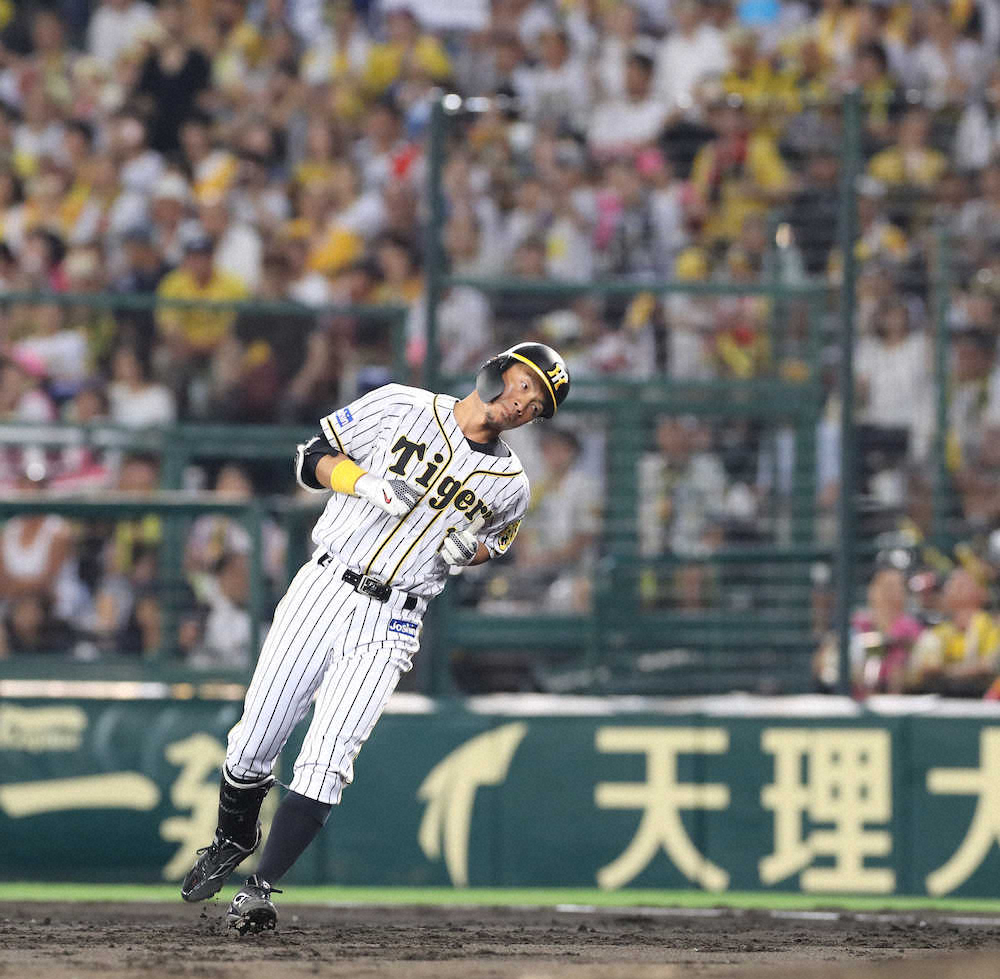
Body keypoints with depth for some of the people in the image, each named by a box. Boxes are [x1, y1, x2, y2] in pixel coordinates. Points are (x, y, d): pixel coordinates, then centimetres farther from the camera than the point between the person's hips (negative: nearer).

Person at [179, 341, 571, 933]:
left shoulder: (510, 484, 4)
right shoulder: (403, 408, 0)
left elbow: (499, 537, 22)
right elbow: (314, 458, 5)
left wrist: (468, 551, -1)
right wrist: (365, 481, -14)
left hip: (387, 623, 0)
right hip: (321, 589, 0)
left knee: (326, 760, -17)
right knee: (253, 744, 3)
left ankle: (259, 891, -14)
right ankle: (232, 842, 33)